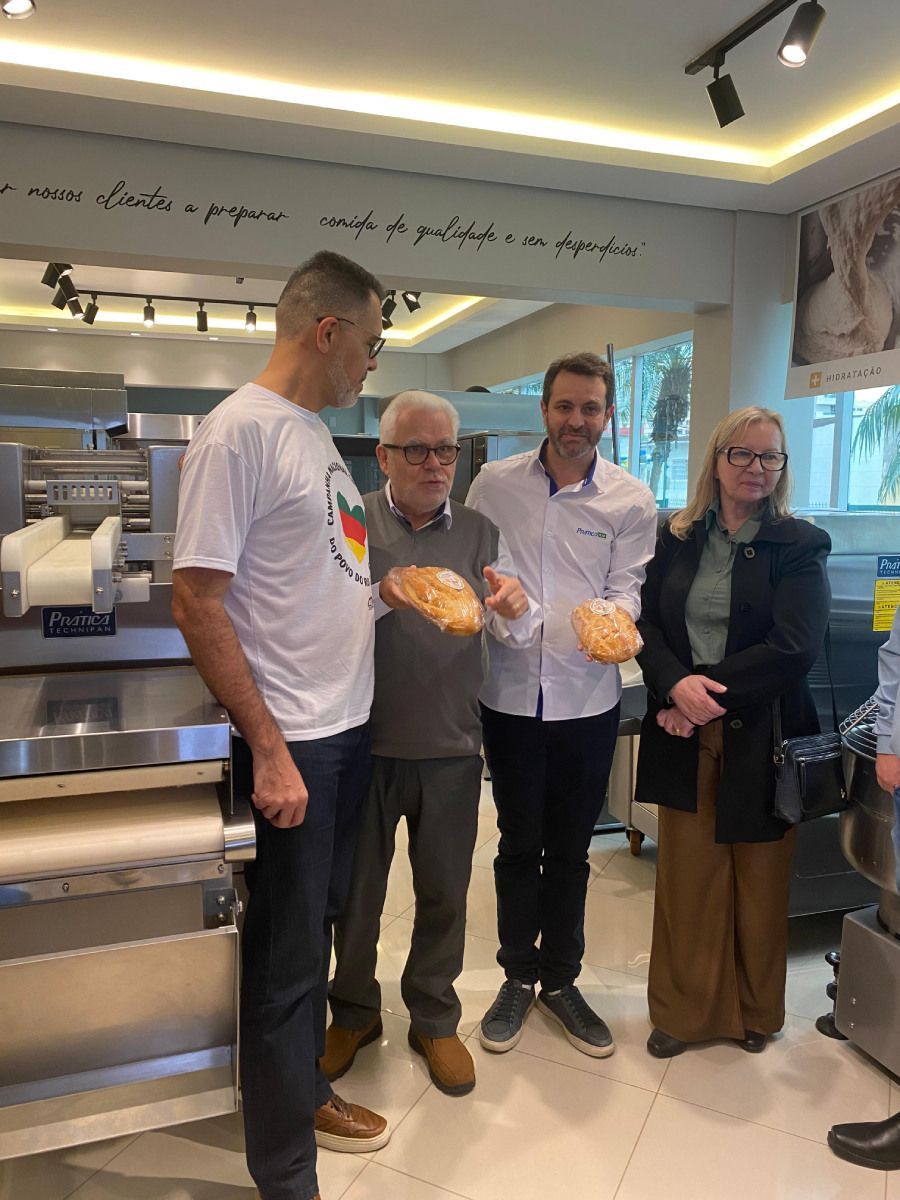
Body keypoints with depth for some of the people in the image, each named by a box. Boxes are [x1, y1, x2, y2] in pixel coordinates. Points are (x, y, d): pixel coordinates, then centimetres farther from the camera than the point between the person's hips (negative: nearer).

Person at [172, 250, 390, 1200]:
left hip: (351, 728, 9)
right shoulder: (240, 431, -15)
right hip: (292, 742, -9)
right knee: (286, 959, 6)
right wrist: (269, 750, -19)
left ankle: (303, 1093, 42)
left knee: (314, 931, 22)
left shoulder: (315, 432, 12)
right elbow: (197, 601, -20)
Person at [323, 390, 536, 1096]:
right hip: (366, 739, -2)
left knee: (444, 890, 14)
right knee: (356, 885, 14)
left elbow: (518, 637, 4)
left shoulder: (481, 534, 7)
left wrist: (516, 605, -18)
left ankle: (434, 1018, 36)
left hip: (452, 746, 2)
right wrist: (381, 597, -28)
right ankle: (355, 1011, 38)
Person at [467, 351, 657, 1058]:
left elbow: (627, 586, -2)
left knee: (571, 847, 14)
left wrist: (612, 617, -23)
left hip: (588, 695, 1)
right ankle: (519, 977, 31)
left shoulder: (632, 501, 2)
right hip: (512, 690, 0)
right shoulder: (494, 484, 3)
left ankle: (560, 979, 33)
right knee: (519, 844, 11)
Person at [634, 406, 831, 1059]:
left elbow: (794, 648, -13)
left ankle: (755, 1011, 35)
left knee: (759, 880, 12)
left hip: (760, 737, -1)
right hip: (685, 738, 2)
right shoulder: (677, 539, 5)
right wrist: (677, 684, -18)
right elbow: (647, 624, -1)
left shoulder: (799, 545, -3)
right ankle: (684, 1009, 28)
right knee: (686, 877, 9)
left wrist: (710, 691, -16)